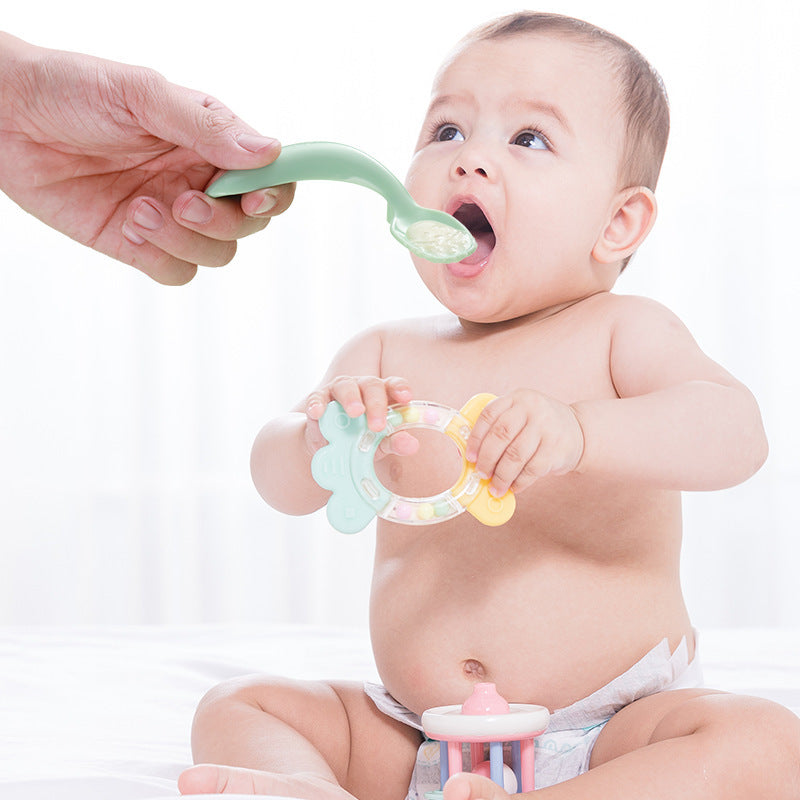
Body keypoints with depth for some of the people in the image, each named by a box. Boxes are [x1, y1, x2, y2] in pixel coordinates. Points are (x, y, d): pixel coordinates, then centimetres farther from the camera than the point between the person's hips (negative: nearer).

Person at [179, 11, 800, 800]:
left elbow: (735, 432, -21)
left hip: (607, 730, -3)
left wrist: (577, 432, -40)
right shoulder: (388, 356, 5)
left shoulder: (621, 332, -4)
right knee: (234, 708, -7)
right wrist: (318, 441, -31)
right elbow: (279, 482, -5)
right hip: (413, 734, 4)